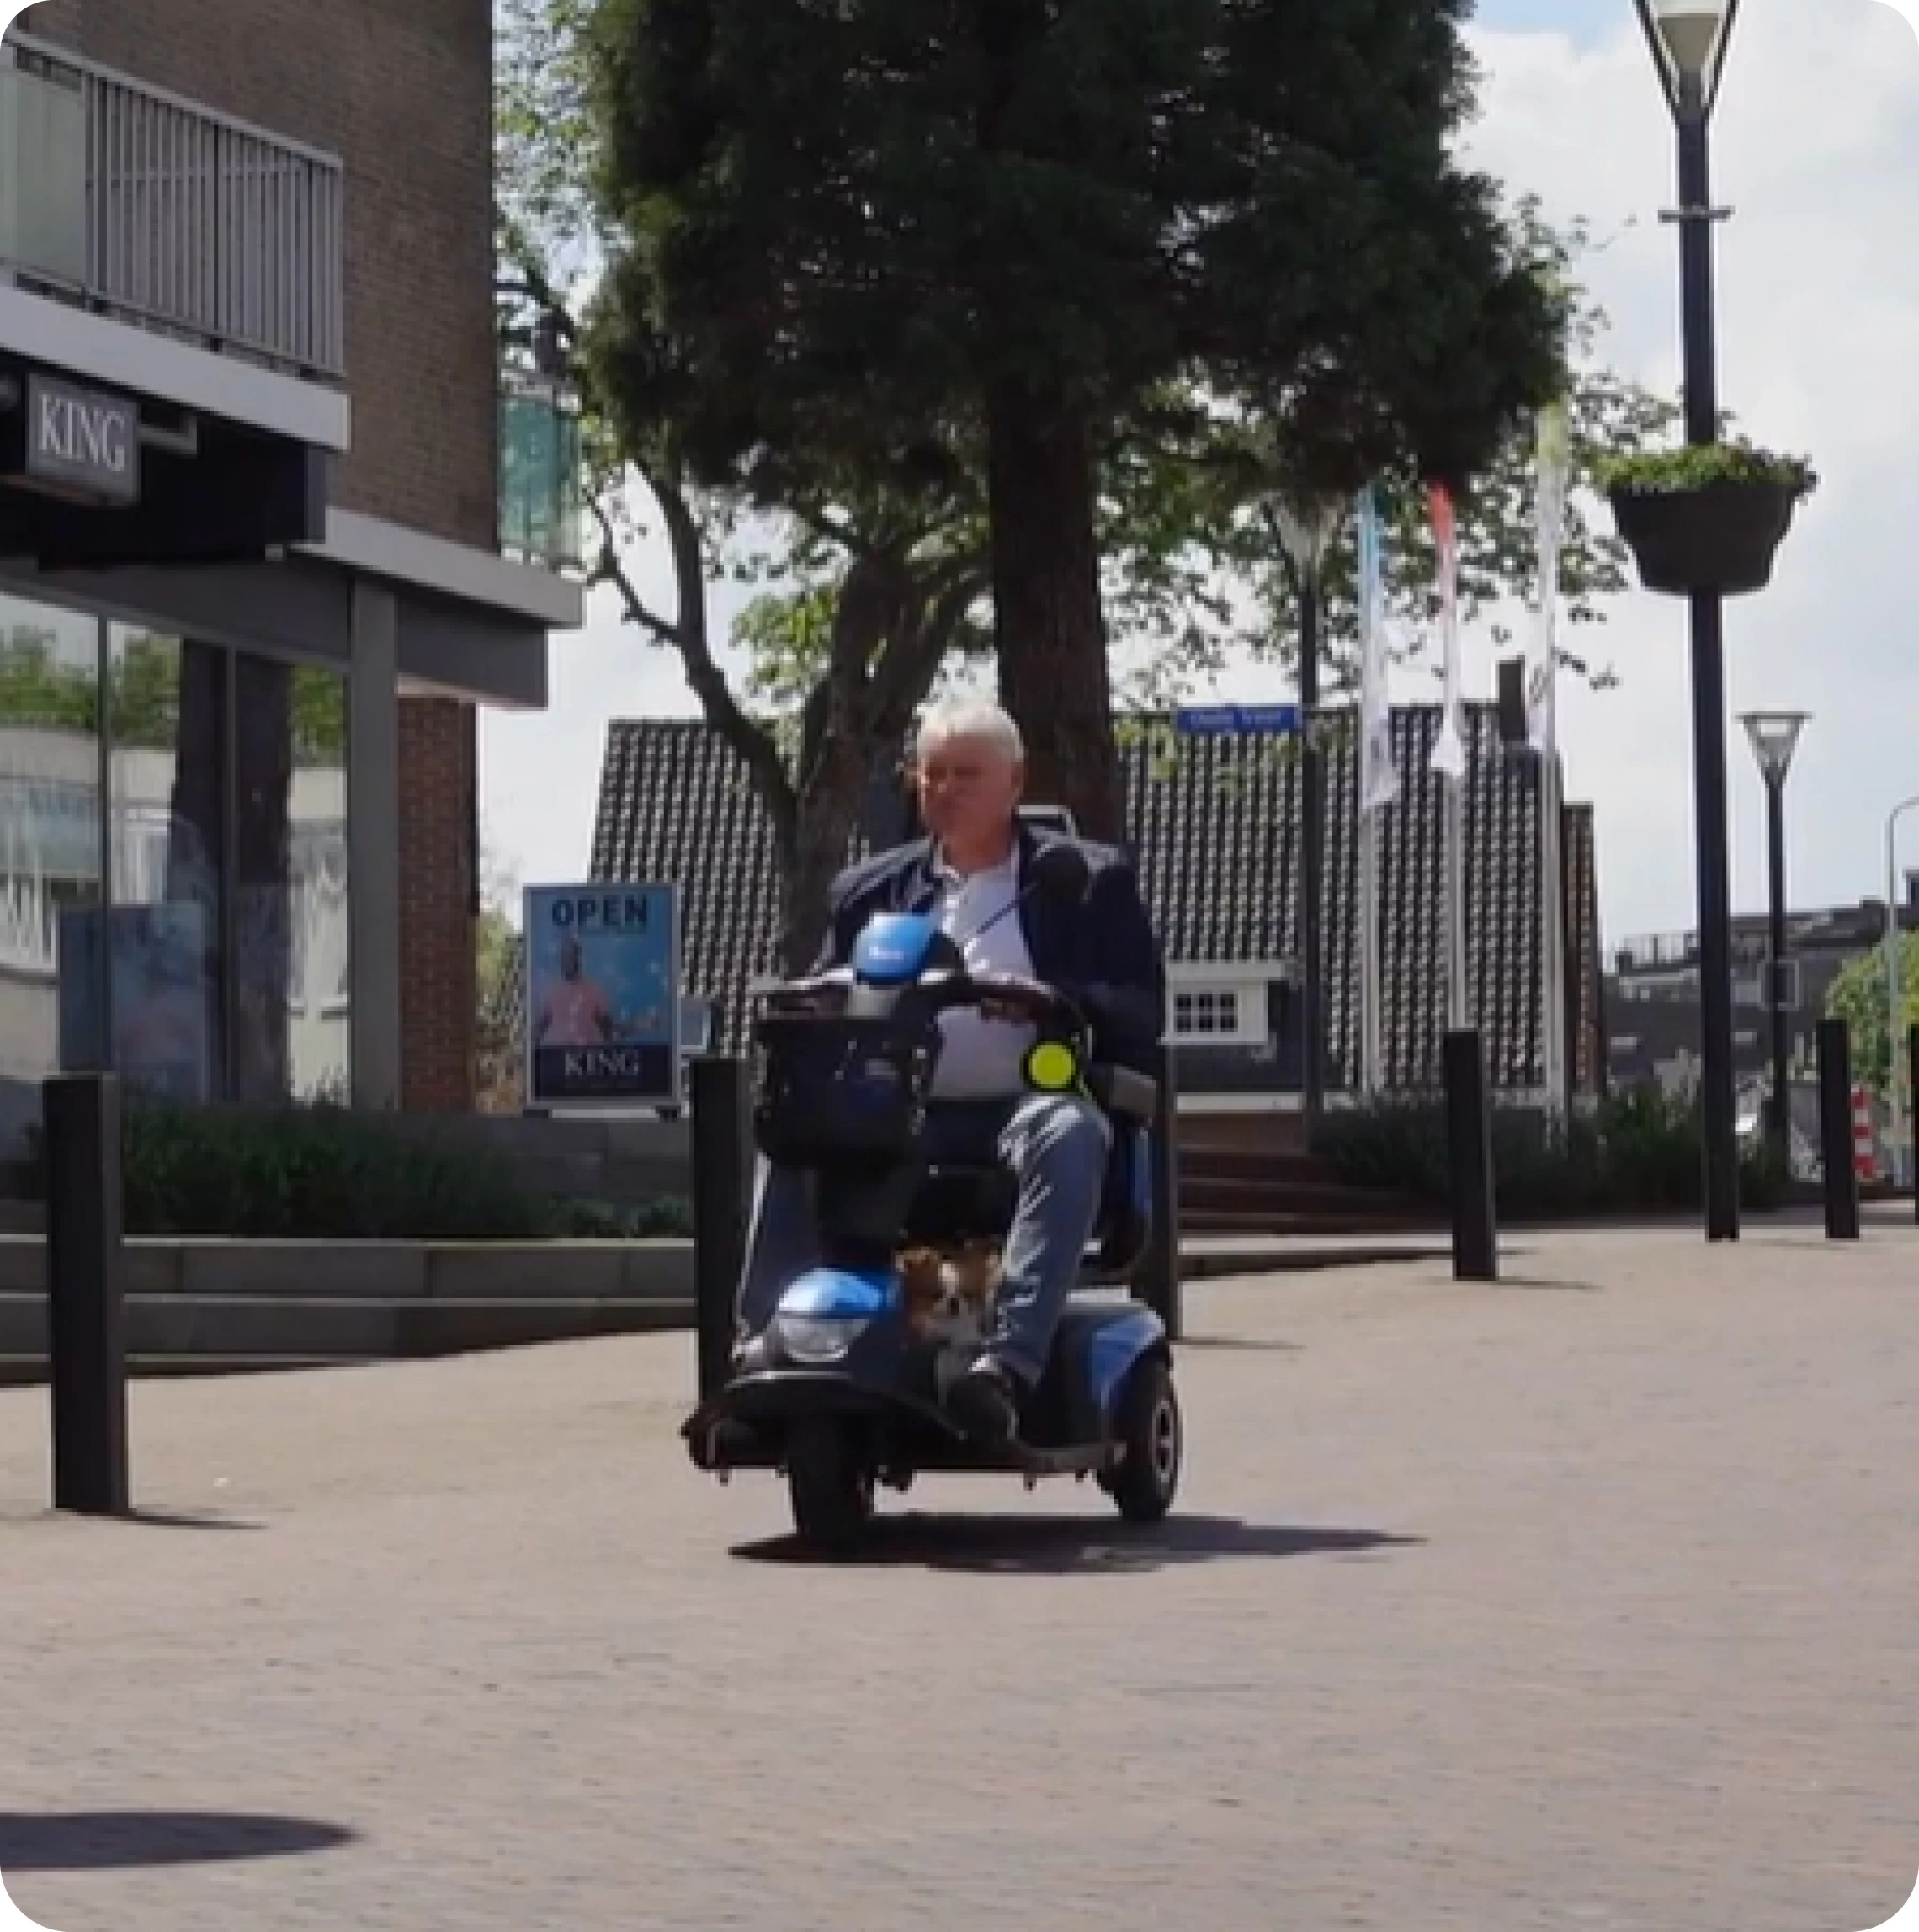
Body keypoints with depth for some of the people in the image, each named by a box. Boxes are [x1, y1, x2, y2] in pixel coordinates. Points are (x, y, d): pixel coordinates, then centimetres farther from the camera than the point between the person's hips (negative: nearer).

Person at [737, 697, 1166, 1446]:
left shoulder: (1089, 881, 12)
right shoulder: (870, 890, 22)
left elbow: (1141, 1013, 1)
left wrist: (1047, 999, -20)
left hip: (1027, 1107, -3)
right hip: (903, 1115, 3)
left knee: (1070, 1137, -37)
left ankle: (1011, 1361, -50)